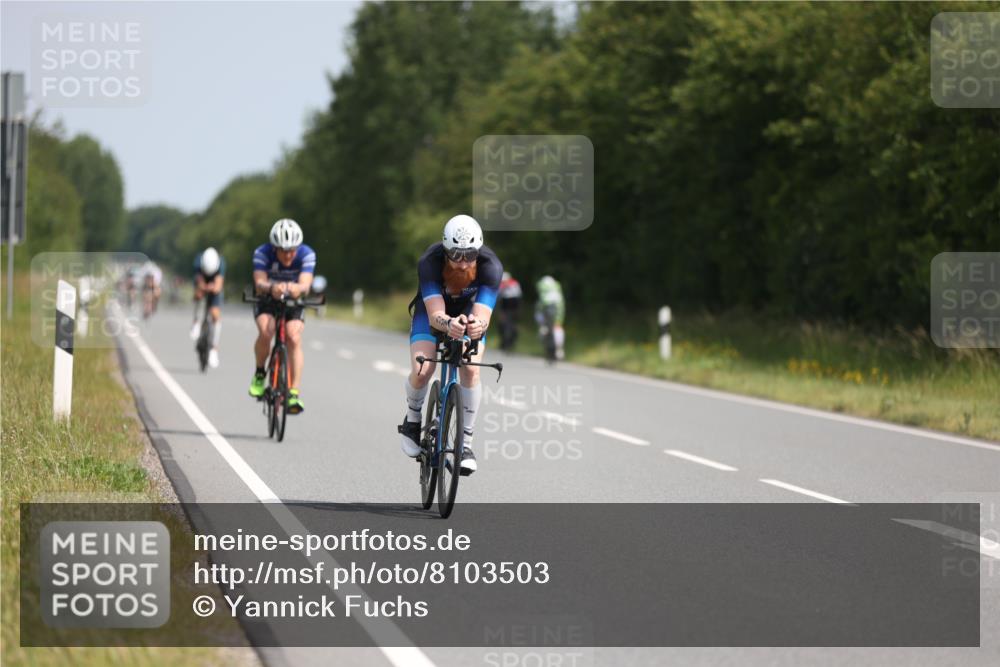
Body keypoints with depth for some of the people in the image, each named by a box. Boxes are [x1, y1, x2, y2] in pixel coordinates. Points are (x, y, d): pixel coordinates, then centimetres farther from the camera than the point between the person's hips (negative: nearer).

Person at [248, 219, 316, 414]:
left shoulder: (307, 255, -23)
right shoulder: (262, 253, -25)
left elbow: (305, 285, -35)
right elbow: (259, 284, -36)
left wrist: (297, 288, -60)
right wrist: (271, 288, -59)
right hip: (267, 302, -1)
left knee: (294, 337, -25)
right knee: (266, 331, -30)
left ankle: (294, 393, -24)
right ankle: (259, 373, -4)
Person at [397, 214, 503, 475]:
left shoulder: (490, 266, -34)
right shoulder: (429, 262, -36)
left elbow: (482, 315, -43)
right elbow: (435, 315, -44)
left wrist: (478, 325, -67)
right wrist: (449, 324, -67)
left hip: (470, 313, 1)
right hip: (433, 310, -1)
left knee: (470, 370, -24)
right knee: (421, 371, -23)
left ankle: (465, 443, -10)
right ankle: (412, 421, 9)